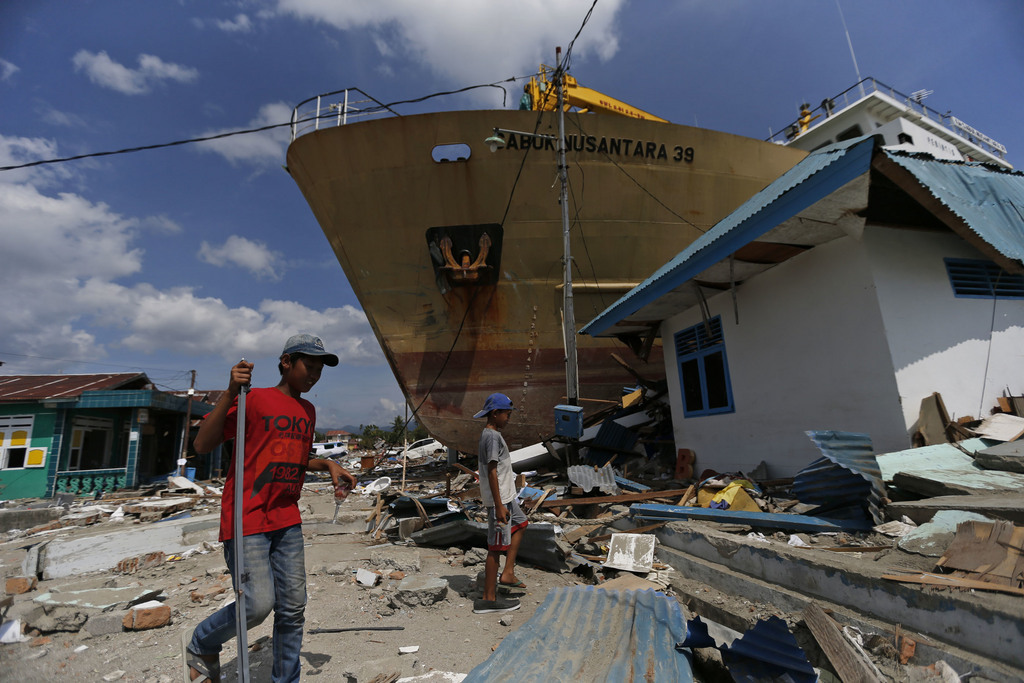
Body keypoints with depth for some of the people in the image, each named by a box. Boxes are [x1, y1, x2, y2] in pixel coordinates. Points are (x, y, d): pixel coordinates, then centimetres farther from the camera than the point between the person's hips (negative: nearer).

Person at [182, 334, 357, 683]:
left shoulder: (307, 410, 12)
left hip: (287, 522, 6)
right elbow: (202, 445, -13)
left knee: (293, 608, 8)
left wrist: (329, 466, 6)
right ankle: (199, 645, 23)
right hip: (246, 519, -6)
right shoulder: (254, 399, -8)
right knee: (258, 605, -8)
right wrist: (231, 392, -23)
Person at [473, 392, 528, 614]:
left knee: (520, 524, 24)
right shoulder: (492, 437, -20)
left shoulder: (490, 434, 11)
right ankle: (488, 599, 11)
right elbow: (492, 472, -24)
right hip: (498, 499, -11)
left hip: (506, 496, 11)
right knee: (497, 545, -1)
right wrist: (499, 506, -24)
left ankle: (507, 574, 26)